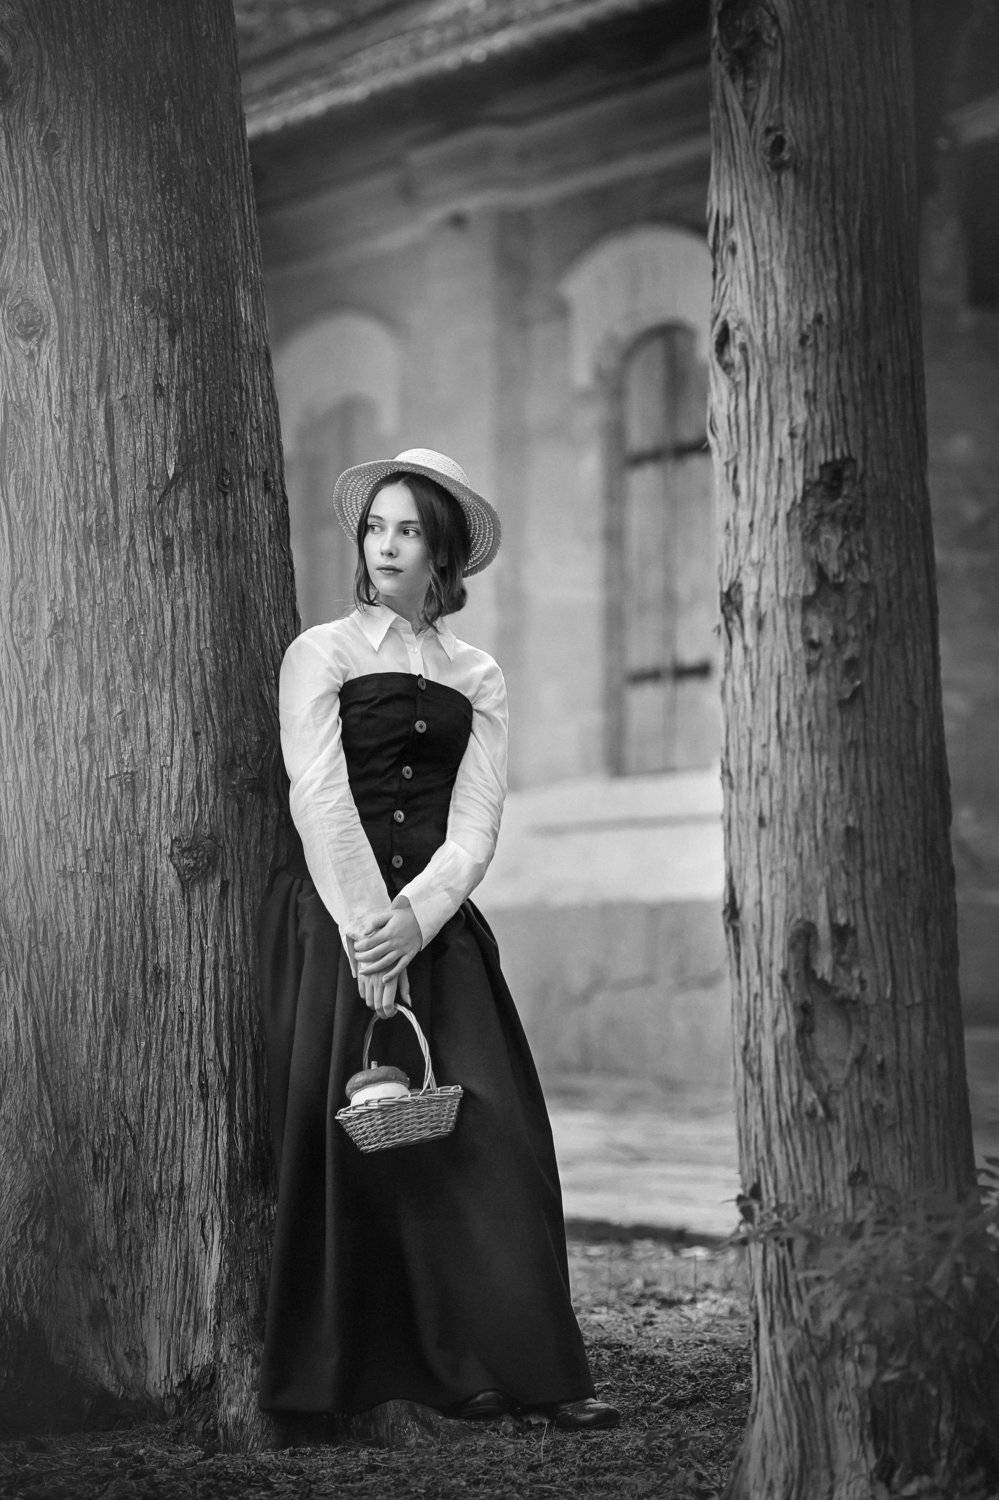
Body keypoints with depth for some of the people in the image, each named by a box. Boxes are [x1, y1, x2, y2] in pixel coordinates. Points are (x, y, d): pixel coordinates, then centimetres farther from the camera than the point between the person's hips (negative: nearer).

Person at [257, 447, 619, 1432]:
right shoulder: (321, 654, 6)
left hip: (436, 924, 2)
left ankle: (525, 1365, -3)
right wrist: (364, 929, -16)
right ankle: (359, 1370, 1)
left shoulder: (478, 679, 14)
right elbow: (319, 798, -6)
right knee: (350, 1129, -5)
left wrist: (413, 918, -14)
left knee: (488, 1127, -6)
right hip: (328, 915, -2)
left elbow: (475, 825, 3)